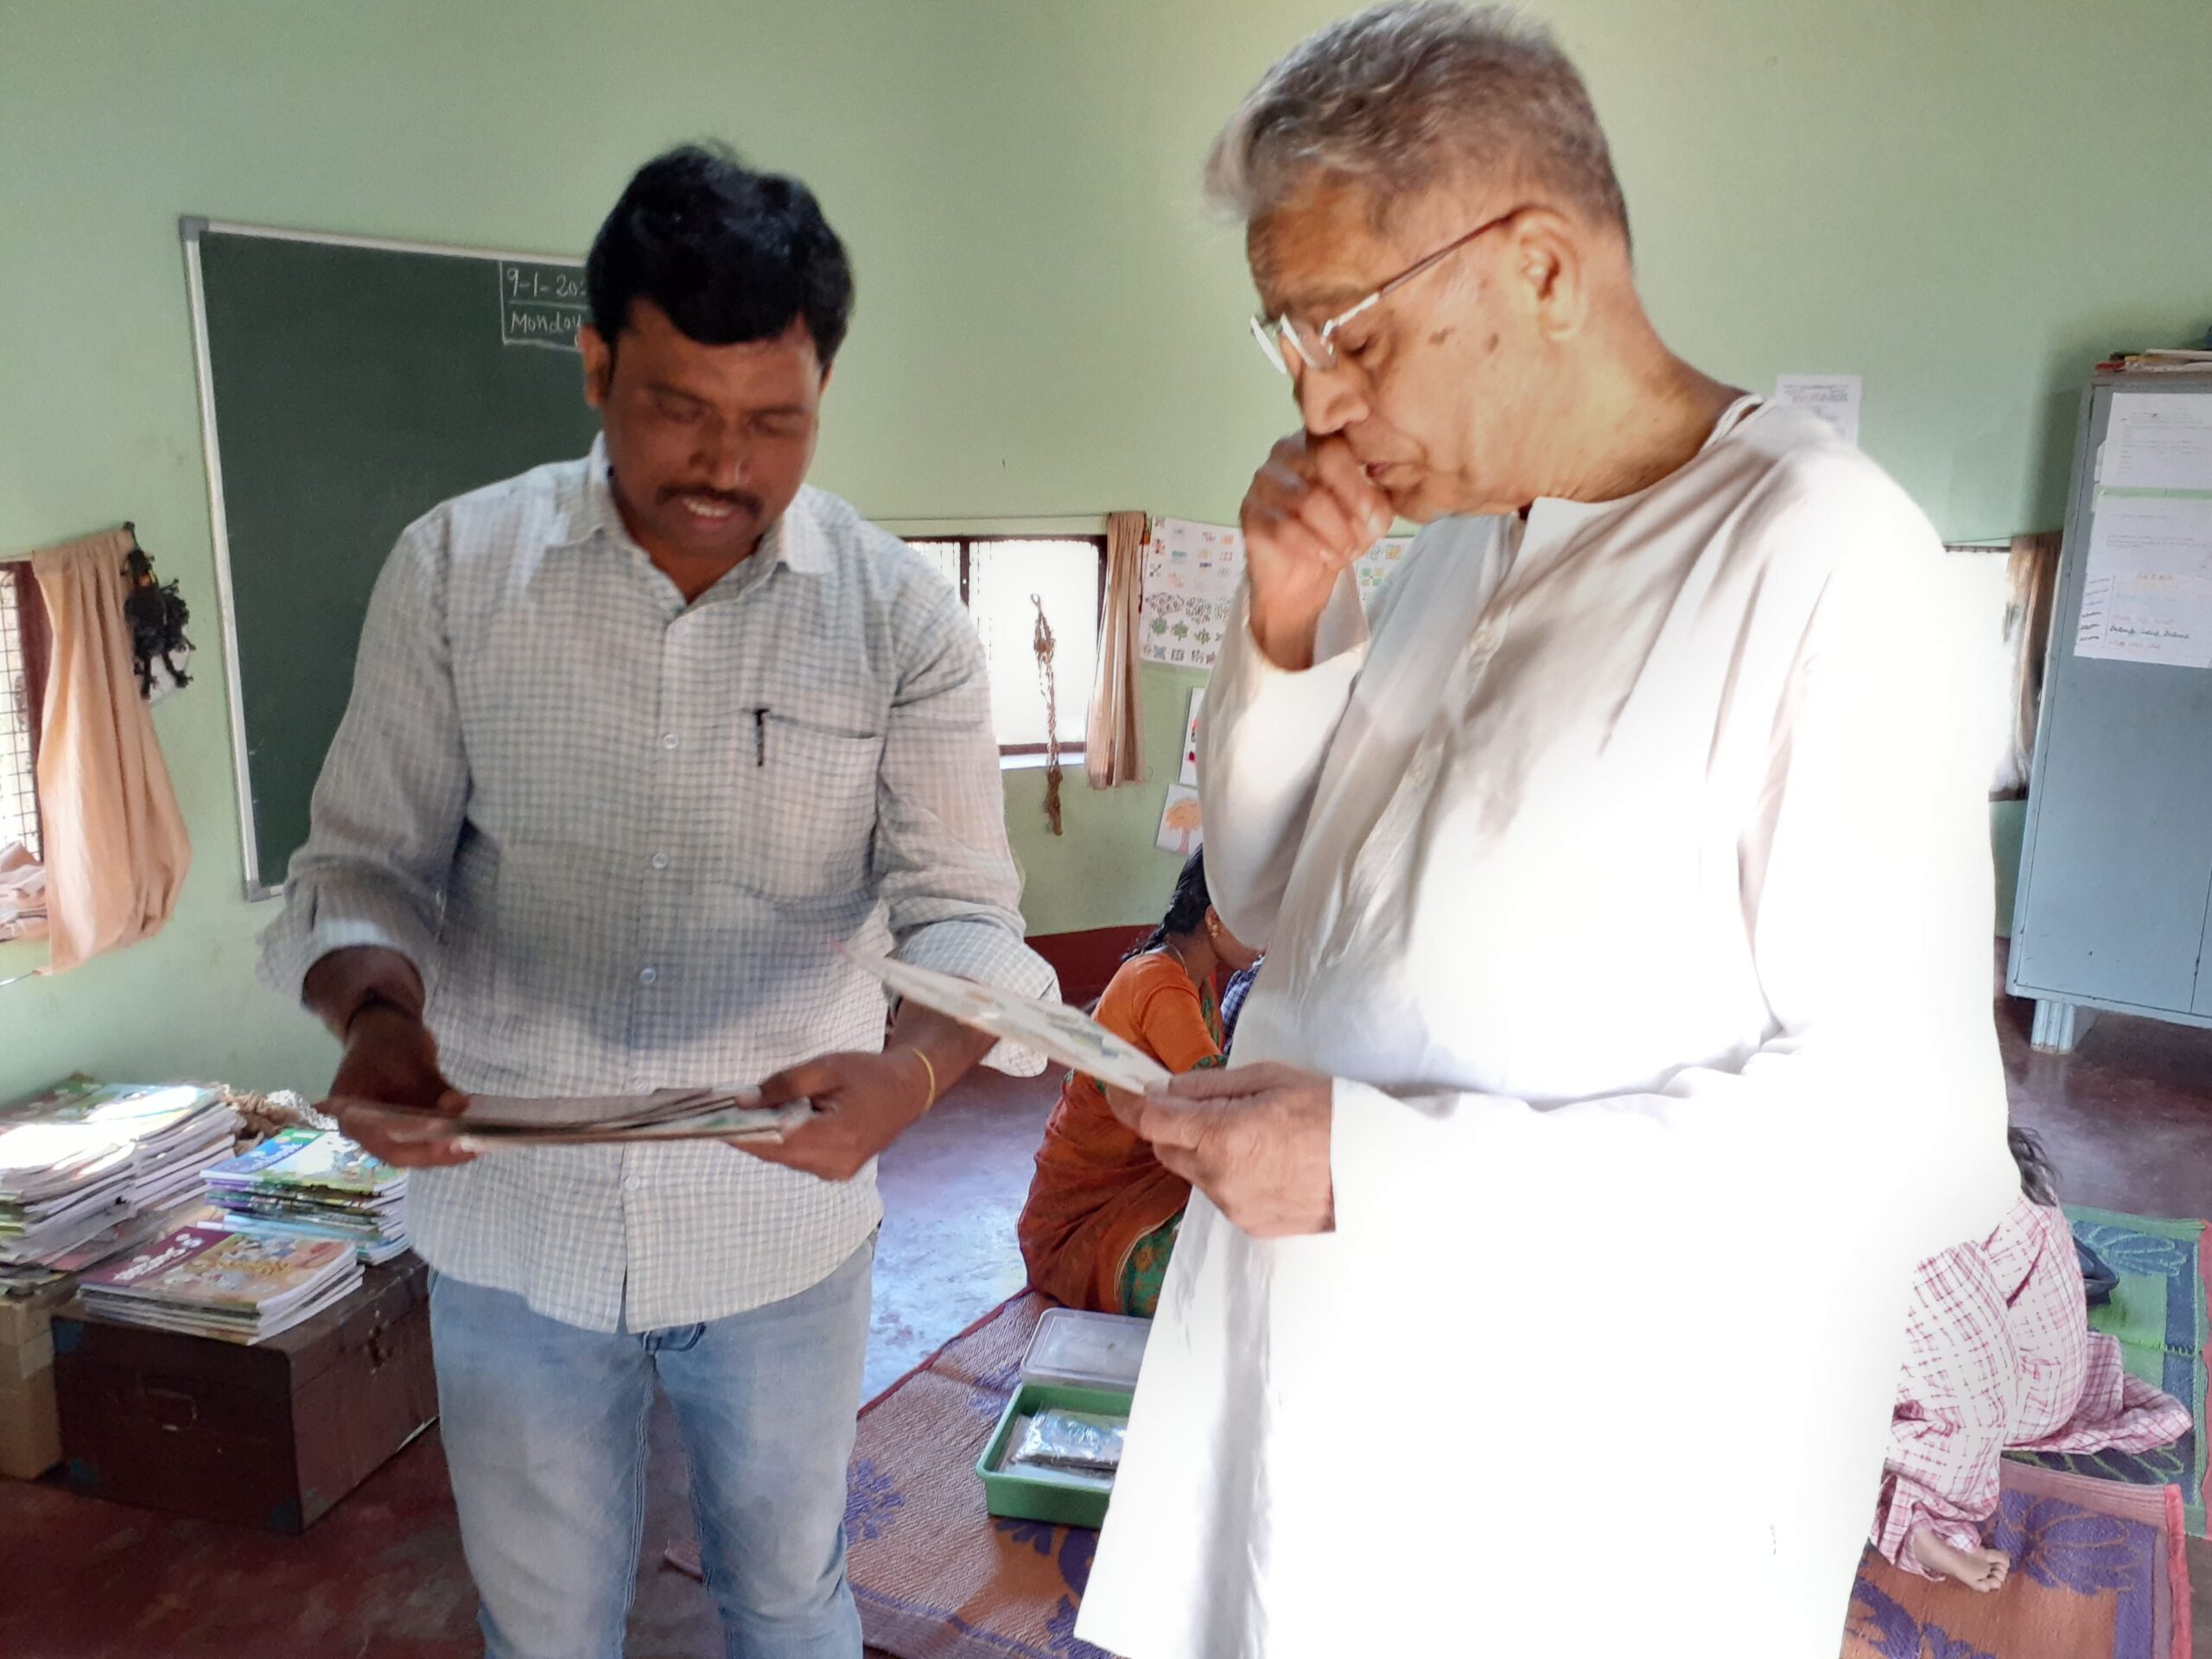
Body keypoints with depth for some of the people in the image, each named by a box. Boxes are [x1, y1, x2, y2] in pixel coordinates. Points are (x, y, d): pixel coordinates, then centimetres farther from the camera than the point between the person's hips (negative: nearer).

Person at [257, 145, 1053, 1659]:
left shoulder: (901, 614, -9)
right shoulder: (453, 569, -7)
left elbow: (963, 908, -11)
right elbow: (367, 860, -3)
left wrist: (911, 1069, -33)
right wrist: (376, 1014, -25)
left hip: (786, 1225, 0)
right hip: (512, 1221, 1)